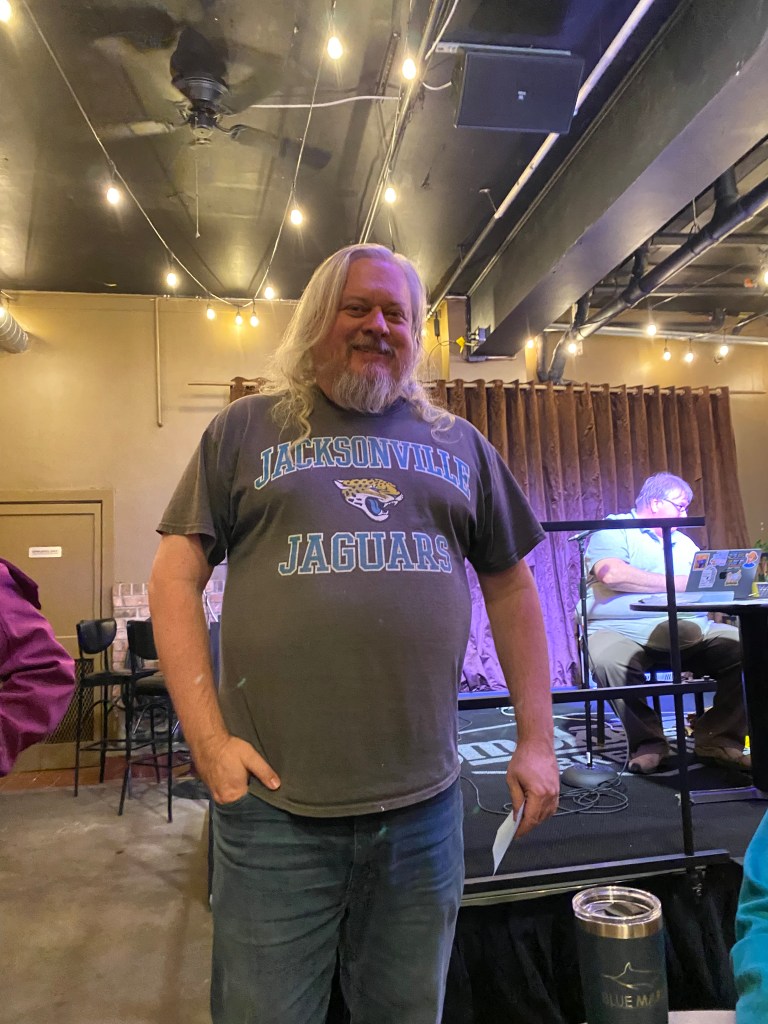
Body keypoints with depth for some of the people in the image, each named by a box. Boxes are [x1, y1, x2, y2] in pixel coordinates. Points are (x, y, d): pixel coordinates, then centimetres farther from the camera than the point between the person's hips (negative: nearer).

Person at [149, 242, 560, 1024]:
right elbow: (174, 579, 0)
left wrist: (535, 741, 7)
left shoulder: (461, 446, 10)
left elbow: (511, 586, 12)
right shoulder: (245, 430, 4)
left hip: (424, 805, 3)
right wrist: (208, 737, -9)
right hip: (272, 800, -1)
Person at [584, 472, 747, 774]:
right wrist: (675, 583, -10)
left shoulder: (684, 543, 26)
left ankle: (718, 738, 0)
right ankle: (648, 741, -11)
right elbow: (611, 573, -18)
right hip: (622, 631, -5)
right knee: (609, 659, -37)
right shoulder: (614, 530, 2)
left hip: (689, 631, 6)